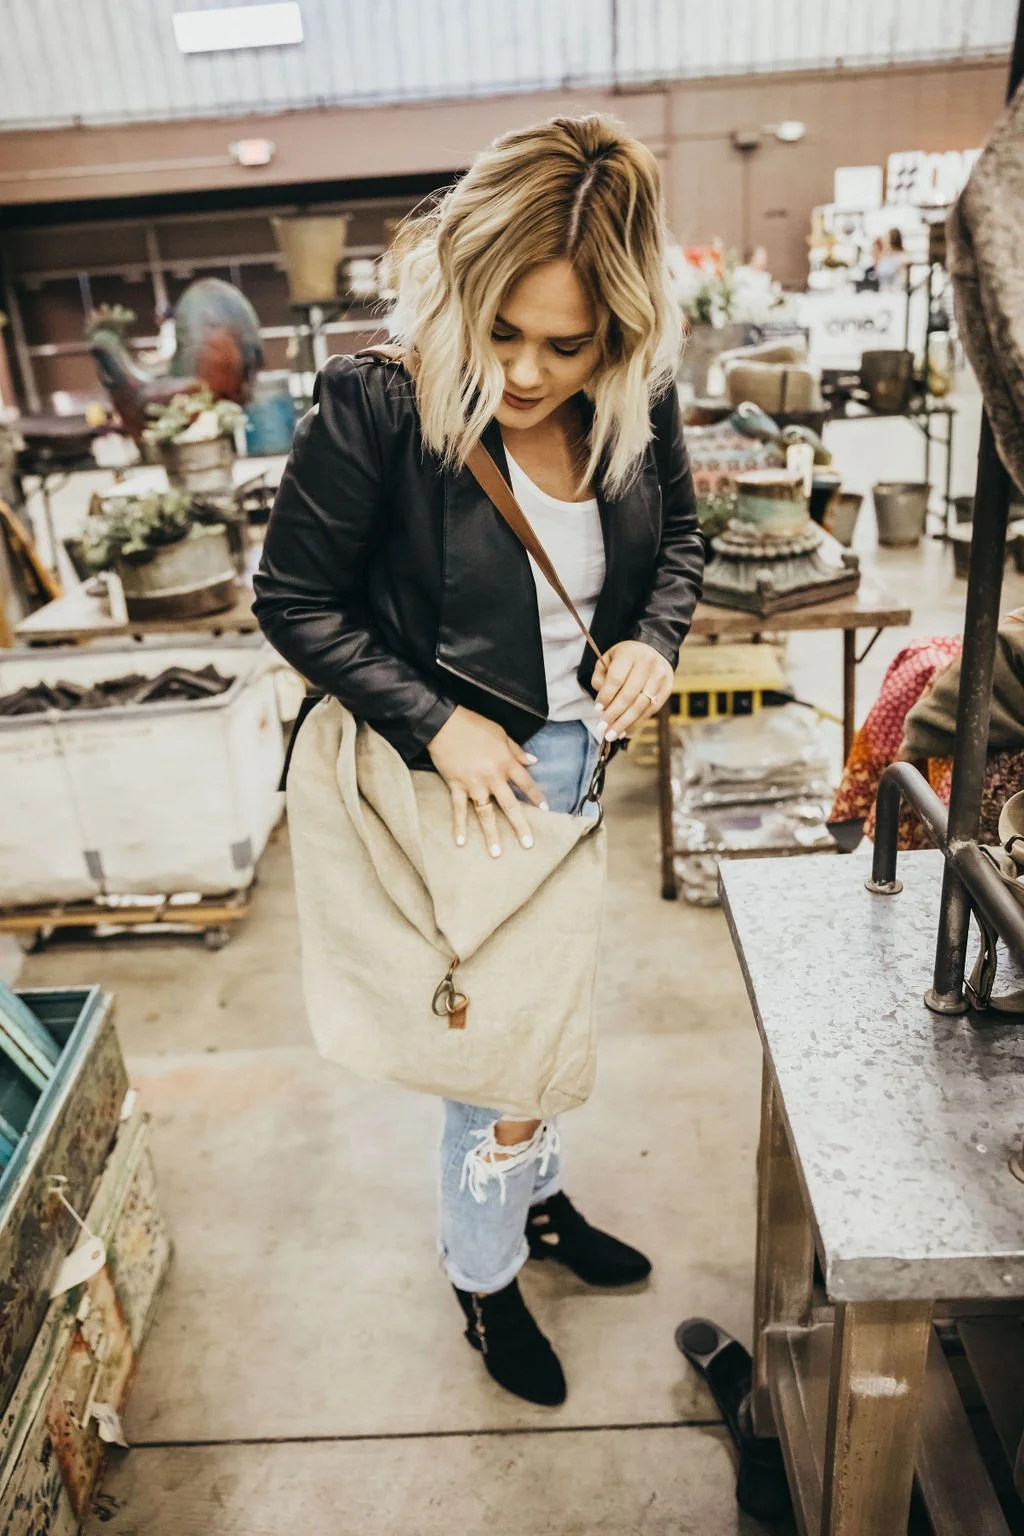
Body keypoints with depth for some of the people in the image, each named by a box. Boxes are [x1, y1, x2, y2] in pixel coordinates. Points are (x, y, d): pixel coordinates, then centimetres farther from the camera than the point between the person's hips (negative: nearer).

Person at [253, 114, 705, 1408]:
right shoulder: (376, 410, -24)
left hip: (575, 755, 6)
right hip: (461, 770, -5)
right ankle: (483, 1280, 40)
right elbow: (293, 599, -14)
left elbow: (678, 530, 10)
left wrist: (655, 639, -10)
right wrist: (439, 722, -20)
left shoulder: (636, 403, -10)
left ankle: (536, 1199, 54)